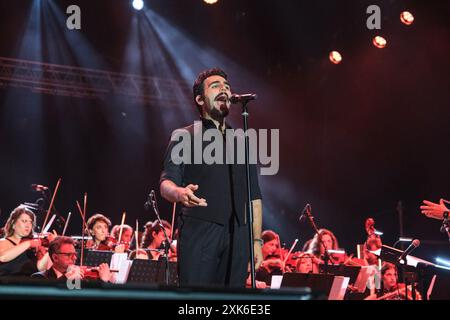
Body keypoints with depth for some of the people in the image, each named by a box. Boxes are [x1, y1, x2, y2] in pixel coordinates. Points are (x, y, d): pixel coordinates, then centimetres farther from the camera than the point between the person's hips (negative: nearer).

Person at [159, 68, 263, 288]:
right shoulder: (184, 136, 11)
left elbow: (254, 196, 20)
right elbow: (166, 183, 0)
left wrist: (256, 240, 10)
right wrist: (179, 193, -24)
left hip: (237, 235, 4)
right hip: (199, 230, -4)